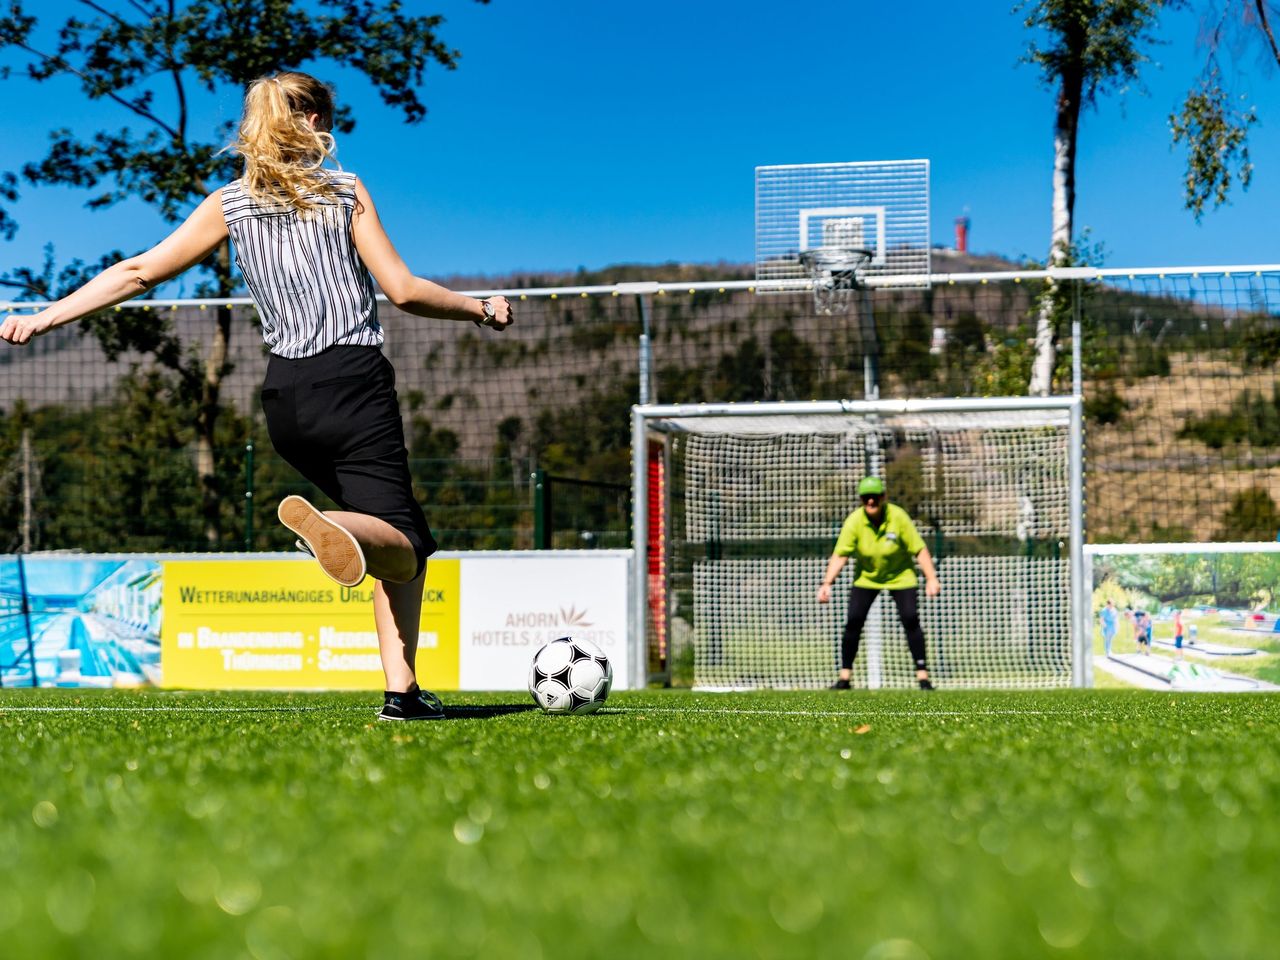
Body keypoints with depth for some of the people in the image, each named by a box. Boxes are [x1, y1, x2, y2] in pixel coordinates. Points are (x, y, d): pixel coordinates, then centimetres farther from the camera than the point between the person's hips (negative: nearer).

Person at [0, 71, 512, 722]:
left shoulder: (229, 205, 10)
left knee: (403, 543, 16)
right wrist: (481, 310, 12)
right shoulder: (344, 191, 2)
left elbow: (138, 272, 7)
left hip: (285, 395, 5)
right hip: (354, 383, -5)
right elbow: (403, 290, -4)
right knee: (401, 539, -10)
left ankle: (403, 689, 4)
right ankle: (330, 525, -45)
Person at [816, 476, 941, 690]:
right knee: (853, 621, -10)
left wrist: (931, 578, -28)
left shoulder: (898, 517, -22)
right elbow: (840, 555, -22)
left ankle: (922, 675, -5)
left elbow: (919, 549, -19)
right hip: (866, 577, 1)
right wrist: (827, 583, -34)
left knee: (911, 620, -14)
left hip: (900, 575, -1)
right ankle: (844, 676, 1)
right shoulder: (854, 521, -19)